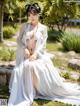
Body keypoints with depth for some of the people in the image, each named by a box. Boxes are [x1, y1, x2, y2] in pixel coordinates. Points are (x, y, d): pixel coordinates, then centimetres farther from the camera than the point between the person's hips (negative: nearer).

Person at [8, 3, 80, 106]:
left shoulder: (43, 28, 4)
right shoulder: (24, 26, 8)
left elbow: (43, 44, -4)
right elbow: (19, 40, 6)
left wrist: (35, 54, -20)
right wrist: (25, 49, -13)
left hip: (39, 54, -1)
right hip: (26, 54, 1)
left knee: (46, 70, -28)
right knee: (27, 66, -32)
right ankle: (26, 95, -19)